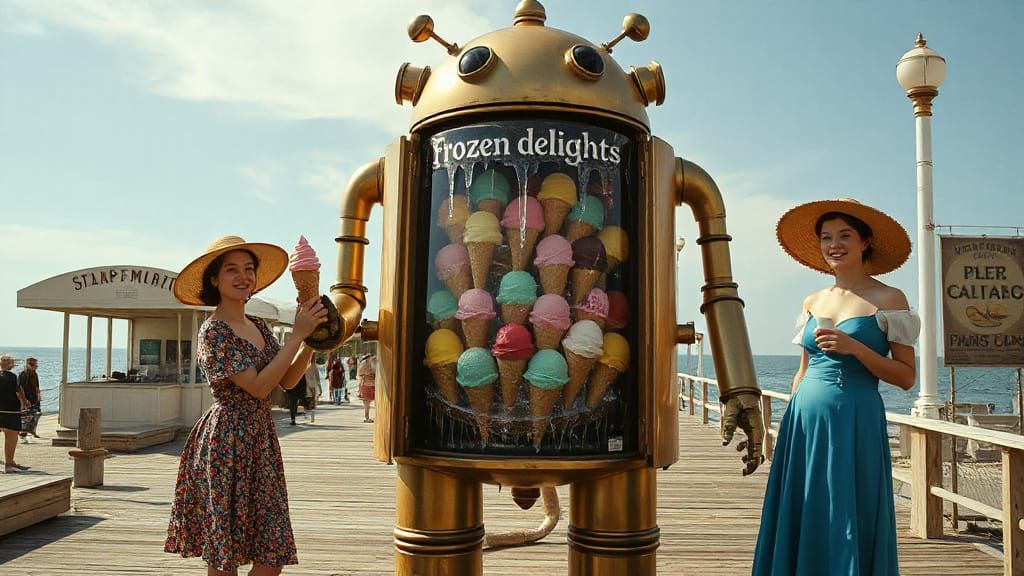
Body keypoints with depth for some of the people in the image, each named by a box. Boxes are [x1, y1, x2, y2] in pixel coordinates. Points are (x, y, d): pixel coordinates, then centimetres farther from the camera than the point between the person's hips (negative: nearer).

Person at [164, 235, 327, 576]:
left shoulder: (259, 327, 11)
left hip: (261, 441, 7)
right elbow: (258, 387, -20)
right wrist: (297, 335, -19)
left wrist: (311, 341, -3)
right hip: (226, 443, -7)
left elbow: (287, 381, 10)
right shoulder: (213, 332, -12)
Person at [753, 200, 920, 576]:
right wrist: (789, 425, 13)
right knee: (802, 524, 8)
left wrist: (854, 347, -17)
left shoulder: (888, 299, -2)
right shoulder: (813, 302, 11)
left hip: (856, 422, -4)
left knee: (849, 527, 2)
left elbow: (906, 377, -4)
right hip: (806, 420, 5)